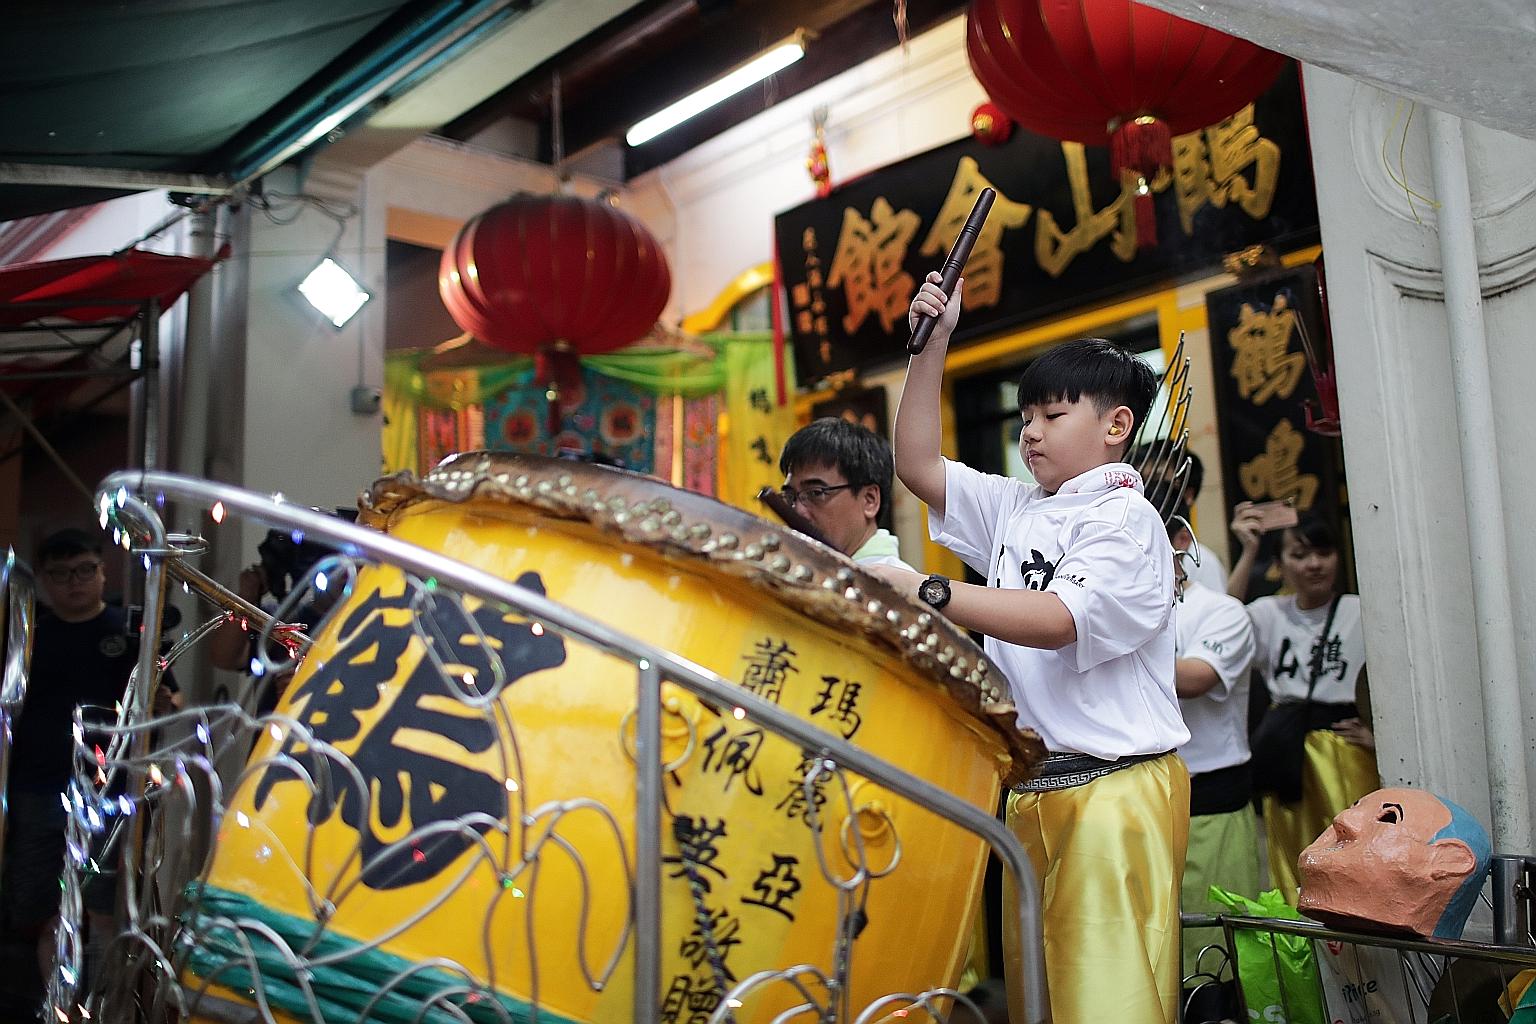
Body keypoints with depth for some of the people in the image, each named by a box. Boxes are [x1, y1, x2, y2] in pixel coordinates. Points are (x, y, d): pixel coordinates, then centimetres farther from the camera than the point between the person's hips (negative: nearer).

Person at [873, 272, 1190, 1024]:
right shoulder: (1013, 510, 14)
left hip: (1117, 788, -8)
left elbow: (1061, 621, -23)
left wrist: (929, 594, -31)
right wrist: (930, 348, 3)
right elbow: (917, 466, 10)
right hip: (1029, 786, 8)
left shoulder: (1125, 517, -9)